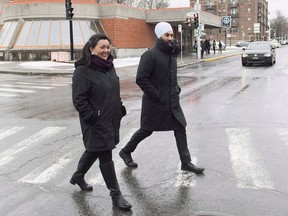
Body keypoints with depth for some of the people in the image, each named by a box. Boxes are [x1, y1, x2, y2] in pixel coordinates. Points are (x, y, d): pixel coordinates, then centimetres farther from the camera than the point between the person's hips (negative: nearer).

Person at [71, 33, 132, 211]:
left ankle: (78, 176, 44)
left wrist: (120, 109, 15)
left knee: (94, 150, 22)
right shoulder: (83, 70, -15)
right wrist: (91, 117, -21)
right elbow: (79, 99, -18)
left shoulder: (109, 66, 10)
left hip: (111, 119, 8)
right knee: (105, 156, -2)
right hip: (96, 122, -8)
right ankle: (115, 194, 9)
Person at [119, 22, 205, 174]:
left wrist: (176, 89, 10)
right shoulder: (150, 54, -17)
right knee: (146, 130, 7)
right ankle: (125, 152, 29)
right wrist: (155, 94, -20)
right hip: (155, 103, -7)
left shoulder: (172, 54, 9)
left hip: (172, 101, 7)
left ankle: (186, 162, 14)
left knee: (180, 129, 5)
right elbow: (141, 79, -22)